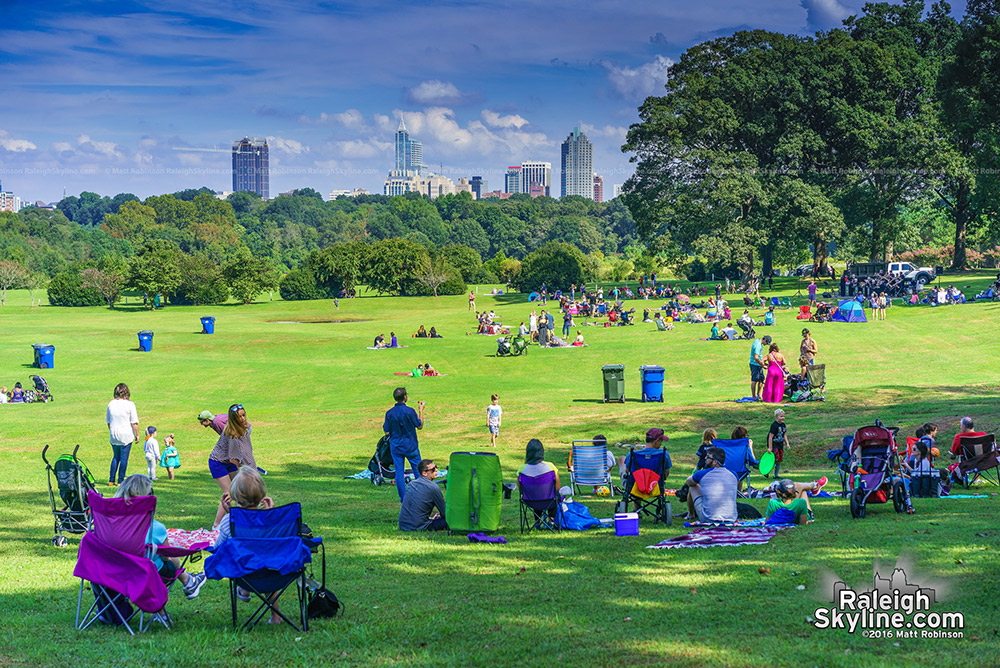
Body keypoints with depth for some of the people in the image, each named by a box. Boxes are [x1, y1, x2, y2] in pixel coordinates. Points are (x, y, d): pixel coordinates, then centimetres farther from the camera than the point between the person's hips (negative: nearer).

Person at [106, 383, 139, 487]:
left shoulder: (111, 404, 2)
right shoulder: (130, 404, -11)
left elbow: (108, 421, 11)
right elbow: (135, 422, -10)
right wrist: (137, 435, -1)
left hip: (114, 435, 4)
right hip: (126, 435, -4)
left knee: (115, 457, 16)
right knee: (124, 458, 2)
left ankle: (111, 480, 13)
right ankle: (120, 481, 3)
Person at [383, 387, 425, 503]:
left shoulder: (389, 413, -7)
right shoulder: (409, 411, -16)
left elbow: (386, 432, -3)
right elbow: (420, 426, -4)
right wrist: (421, 410, 4)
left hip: (396, 447, 2)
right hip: (411, 446, -2)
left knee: (399, 473, 6)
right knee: (418, 470, 12)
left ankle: (403, 498, 6)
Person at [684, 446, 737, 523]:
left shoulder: (702, 474, -9)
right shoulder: (733, 475, 2)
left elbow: (687, 483, 16)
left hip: (708, 519, -4)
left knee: (692, 487, 16)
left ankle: (691, 515, 38)